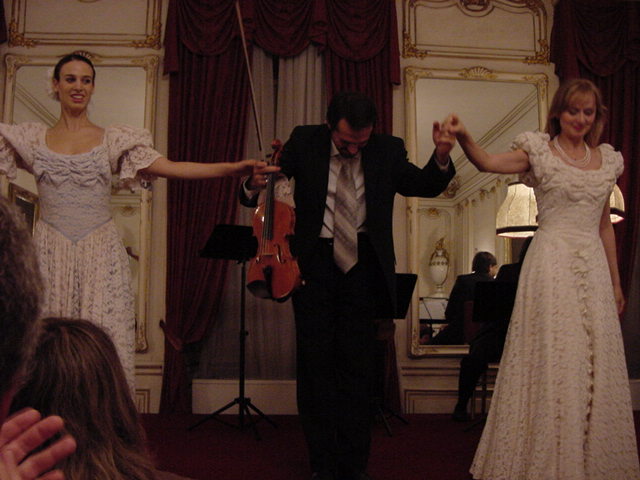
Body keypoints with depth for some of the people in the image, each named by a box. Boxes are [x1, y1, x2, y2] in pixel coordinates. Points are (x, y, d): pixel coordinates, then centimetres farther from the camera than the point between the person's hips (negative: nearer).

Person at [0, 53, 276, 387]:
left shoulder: (113, 140, 5)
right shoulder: (33, 139, 9)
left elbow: (168, 168, -5)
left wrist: (231, 168, -16)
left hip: (100, 253, -1)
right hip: (50, 253, 1)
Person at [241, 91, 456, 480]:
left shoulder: (388, 150, 0)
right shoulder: (304, 142, -1)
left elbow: (424, 185, 7)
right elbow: (272, 174, 5)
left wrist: (441, 159, -13)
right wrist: (254, 186, -19)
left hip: (362, 266, 0)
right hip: (314, 263, 0)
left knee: (358, 365, 3)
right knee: (316, 364, 3)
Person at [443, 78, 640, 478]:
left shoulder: (607, 159, 14)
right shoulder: (540, 149, 0)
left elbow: (605, 225, 17)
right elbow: (488, 162, -19)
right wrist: (464, 137, -39)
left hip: (593, 267, 5)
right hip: (552, 265, -5)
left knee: (597, 362, 9)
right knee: (551, 359, -2)